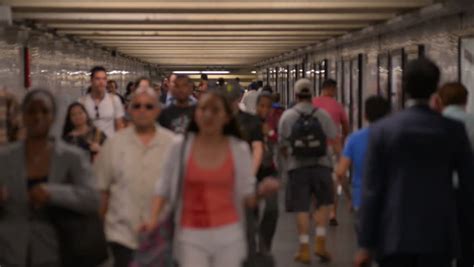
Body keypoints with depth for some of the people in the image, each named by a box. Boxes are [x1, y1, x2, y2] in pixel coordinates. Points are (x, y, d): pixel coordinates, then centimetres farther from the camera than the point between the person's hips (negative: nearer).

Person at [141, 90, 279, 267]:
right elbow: (163, 187, 6)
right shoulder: (181, 147, -1)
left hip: (228, 234, 1)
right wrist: (153, 219, -7)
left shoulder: (239, 150, 1)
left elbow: (247, 197, 5)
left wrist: (261, 192, -16)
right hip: (191, 234, -1)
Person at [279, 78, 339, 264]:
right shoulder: (322, 114, -2)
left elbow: (282, 145, 5)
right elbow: (334, 141, -1)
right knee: (324, 203, 16)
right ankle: (320, 243, 10)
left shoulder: (287, 116, -1)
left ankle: (304, 250, 9)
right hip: (321, 165, 0)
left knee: (301, 208, 6)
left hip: (297, 167, 0)